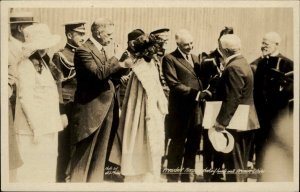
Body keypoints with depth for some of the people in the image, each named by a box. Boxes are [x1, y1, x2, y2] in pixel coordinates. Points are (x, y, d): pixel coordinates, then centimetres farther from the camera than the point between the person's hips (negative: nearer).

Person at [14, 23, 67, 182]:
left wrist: (58, 117, 18)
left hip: (47, 127, 9)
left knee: (47, 169, 17)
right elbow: (25, 98, -19)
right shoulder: (26, 66, -15)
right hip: (35, 130, -9)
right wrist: (36, 128, -19)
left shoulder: (41, 63, 13)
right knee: (33, 171, 0)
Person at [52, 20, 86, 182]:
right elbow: (57, 85, -10)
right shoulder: (60, 56, -6)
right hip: (68, 108, -5)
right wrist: (61, 113, -14)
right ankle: (61, 179, 14)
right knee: (65, 147, 2)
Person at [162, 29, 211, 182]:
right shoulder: (170, 59, -6)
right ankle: (173, 178, 15)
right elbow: (174, 84, -15)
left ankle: (188, 177, 24)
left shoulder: (195, 58, 18)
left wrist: (204, 94, 1)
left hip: (197, 108, 6)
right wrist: (196, 94, -20)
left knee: (193, 146, 12)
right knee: (178, 146, 3)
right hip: (181, 109, -6)